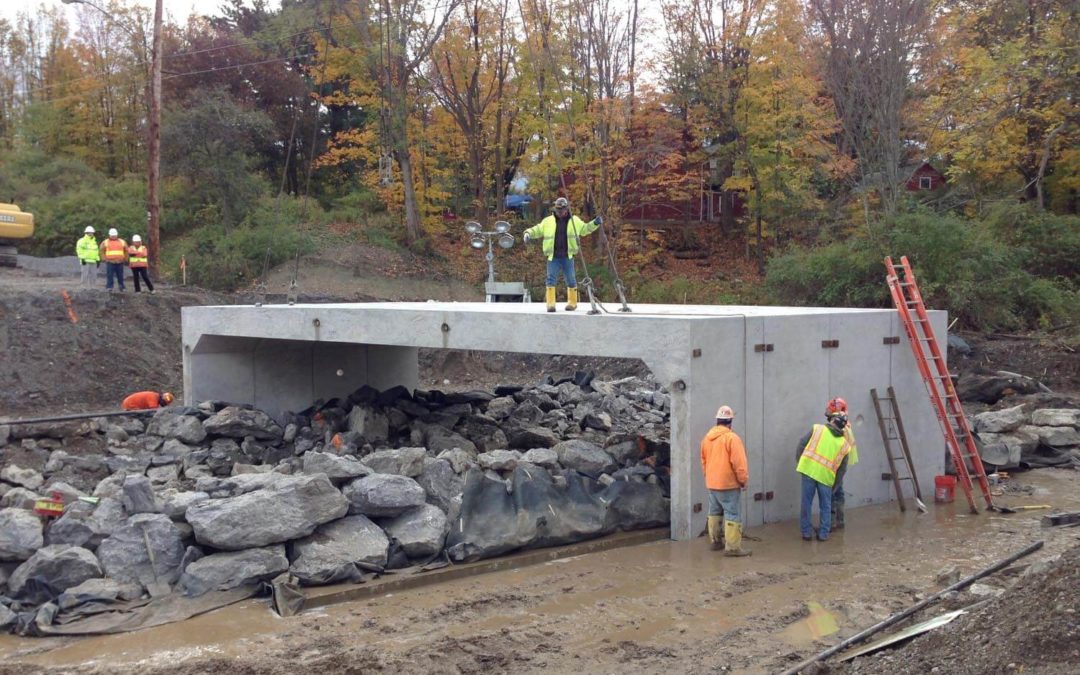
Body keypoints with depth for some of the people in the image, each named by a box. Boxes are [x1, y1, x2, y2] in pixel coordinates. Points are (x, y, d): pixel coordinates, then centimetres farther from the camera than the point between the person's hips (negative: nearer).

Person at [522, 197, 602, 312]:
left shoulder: (575, 221, 8)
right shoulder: (548, 221, 6)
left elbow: (585, 229, 22)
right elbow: (537, 230, 12)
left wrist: (595, 223, 8)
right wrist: (528, 233, -7)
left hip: (568, 256, 0)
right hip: (553, 257, 0)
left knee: (571, 280, 6)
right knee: (551, 279, -9)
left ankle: (572, 302, 20)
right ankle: (550, 303, -6)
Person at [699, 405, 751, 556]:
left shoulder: (707, 438, 7)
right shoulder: (732, 438, -16)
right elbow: (739, 463, -18)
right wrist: (743, 480, -7)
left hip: (712, 483, 7)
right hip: (728, 483, -7)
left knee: (714, 512, 17)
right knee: (732, 514, -6)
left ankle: (716, 541, 26)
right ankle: (732, 547, -9)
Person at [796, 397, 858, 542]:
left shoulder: (817, 429, 4)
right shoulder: (844, 444, 9)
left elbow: (802, 444, 2)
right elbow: (842, 470, 11)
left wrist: (800, 461, 14)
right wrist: (834, 487, 19)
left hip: (808, 470, 0)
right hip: (826, 476, 1)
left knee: (806, 503, 9)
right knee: (825, 506, 15)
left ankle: (806, 532, 14)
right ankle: (823, 534, 17)